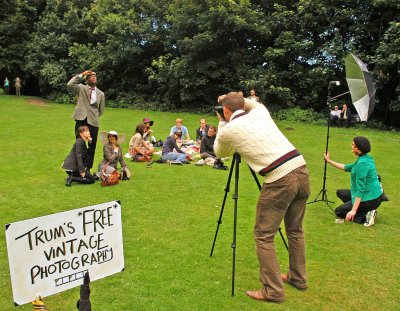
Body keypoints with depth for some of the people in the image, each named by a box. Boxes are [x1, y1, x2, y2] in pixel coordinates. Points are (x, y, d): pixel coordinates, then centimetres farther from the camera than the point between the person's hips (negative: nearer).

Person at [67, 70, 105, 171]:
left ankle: (88, 168, 13)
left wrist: (94, 116, 7)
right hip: (81, 120, -2)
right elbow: (70, 84, -12)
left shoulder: (101, 94, 12)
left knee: (92, 147, 3)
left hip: (93, 122, 2)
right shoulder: (81, 88, 7)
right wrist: (81, 75, -9)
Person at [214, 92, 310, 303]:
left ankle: (273, 291, 13)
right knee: (295, 230, 23)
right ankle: (298, 278, 39)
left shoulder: (228, 130, 0)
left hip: (279, 181, -7)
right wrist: (239, 99, 38)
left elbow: (219, 153, 23)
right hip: (301, 171, 7)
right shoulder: (259, 112, 15)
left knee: (263, 236, 7)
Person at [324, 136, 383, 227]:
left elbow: (360, 189, -27)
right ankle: (367, 211, 10)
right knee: (340, 192, 22)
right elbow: (347, 167, 20)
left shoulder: (362, 163, -25)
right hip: (370, 195, 9)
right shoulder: (363, 159, 4)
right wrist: (329, 161, 23)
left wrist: (353, 210, -26)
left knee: (338, 211, 3)